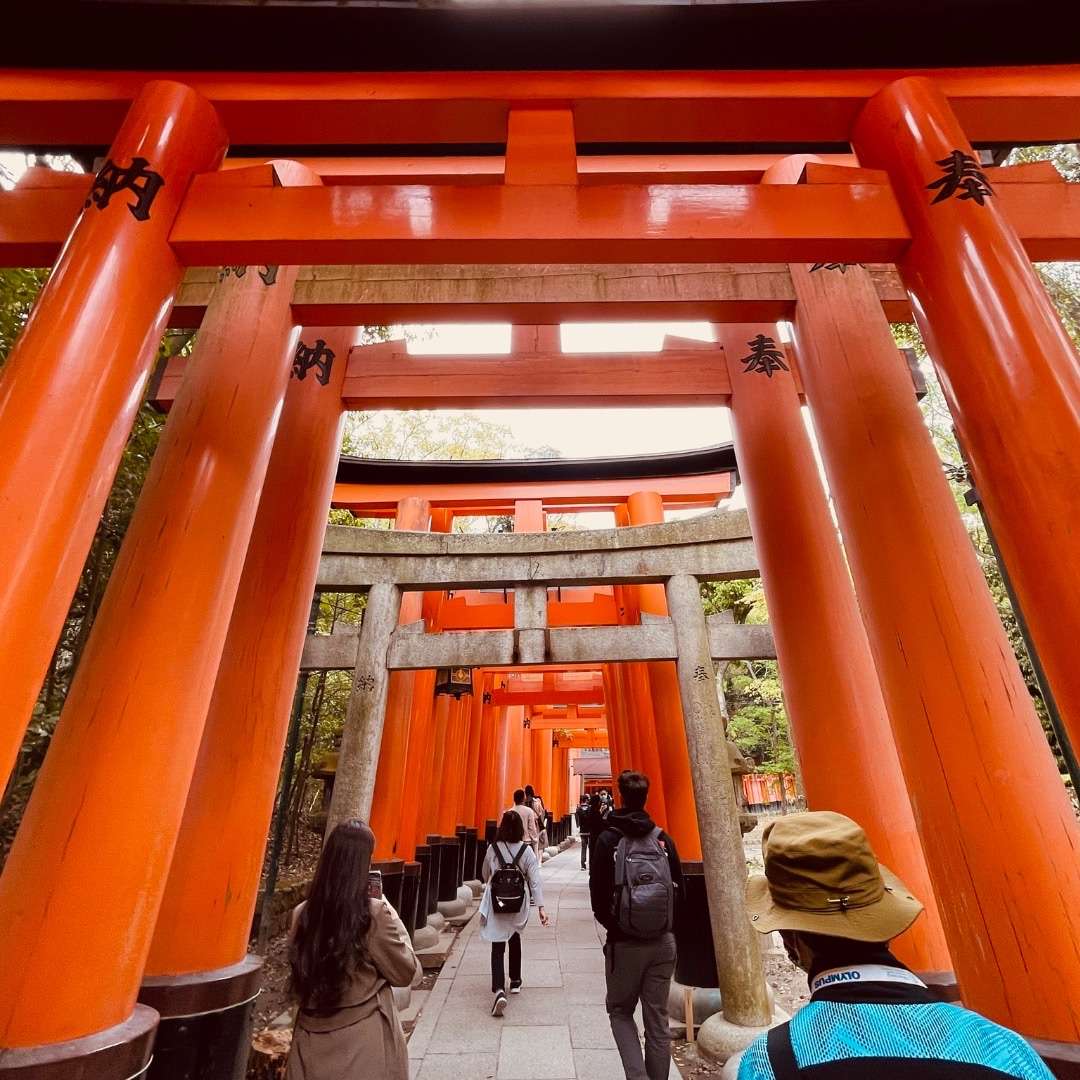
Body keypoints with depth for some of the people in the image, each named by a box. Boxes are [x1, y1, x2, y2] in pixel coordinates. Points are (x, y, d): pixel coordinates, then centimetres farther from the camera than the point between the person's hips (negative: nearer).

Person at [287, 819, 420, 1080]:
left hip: (311, 1037, 4)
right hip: (364, 1040, -4)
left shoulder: (302, 914, -8)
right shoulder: (375, 913, -22)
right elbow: (406, 973, -9)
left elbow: (299, 971, 9)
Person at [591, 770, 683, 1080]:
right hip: (663, 943, 3)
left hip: (623, 944, -2)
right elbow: (679, 889, 1)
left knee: (620, 1011, 18)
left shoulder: (608, 839, -11)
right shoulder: (664, 839, -3)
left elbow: (598, 895, -9)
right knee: (658, 1019, 16)